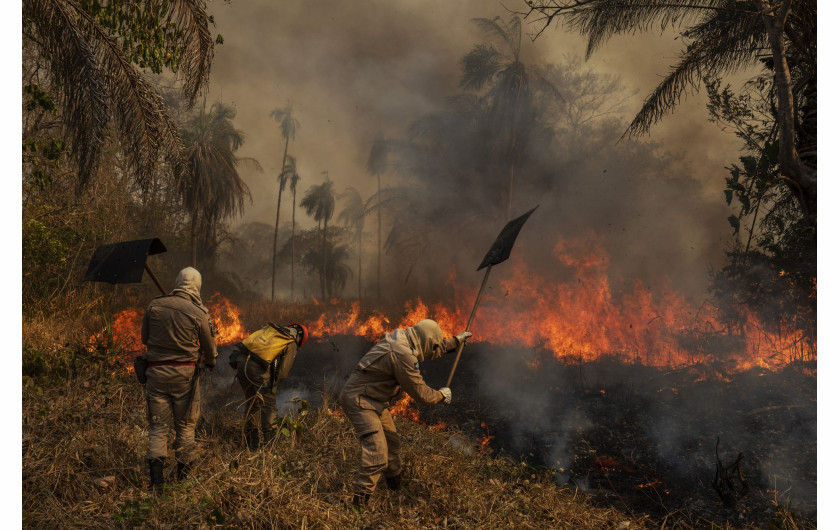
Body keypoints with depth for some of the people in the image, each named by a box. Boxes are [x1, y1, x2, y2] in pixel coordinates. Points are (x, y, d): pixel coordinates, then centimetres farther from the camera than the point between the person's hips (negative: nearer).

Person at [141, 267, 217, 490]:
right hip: (184, 373, -2)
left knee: (158, 426, 9)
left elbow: (144, 338, 11)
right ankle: (183, 477, 21)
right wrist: (211, 363, 26)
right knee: (186, 425, 13)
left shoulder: (155, 305, -2)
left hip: (156, 371, 2)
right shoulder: (199, 313, -9)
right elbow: (209, 346, 3)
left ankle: (156, 478, -1)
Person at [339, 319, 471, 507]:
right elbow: (420, 393, -18)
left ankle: (396, 486, 45)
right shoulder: (403, 355, -27)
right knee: (377, 454, -18)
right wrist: (442, 395, 0)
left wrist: (456, 340, 35)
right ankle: (359, 503, -13)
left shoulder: (402, 339, 4)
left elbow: (436, 348, 26)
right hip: (359, 401, -11)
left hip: (373, 400, 11)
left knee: (391, 441, 24)